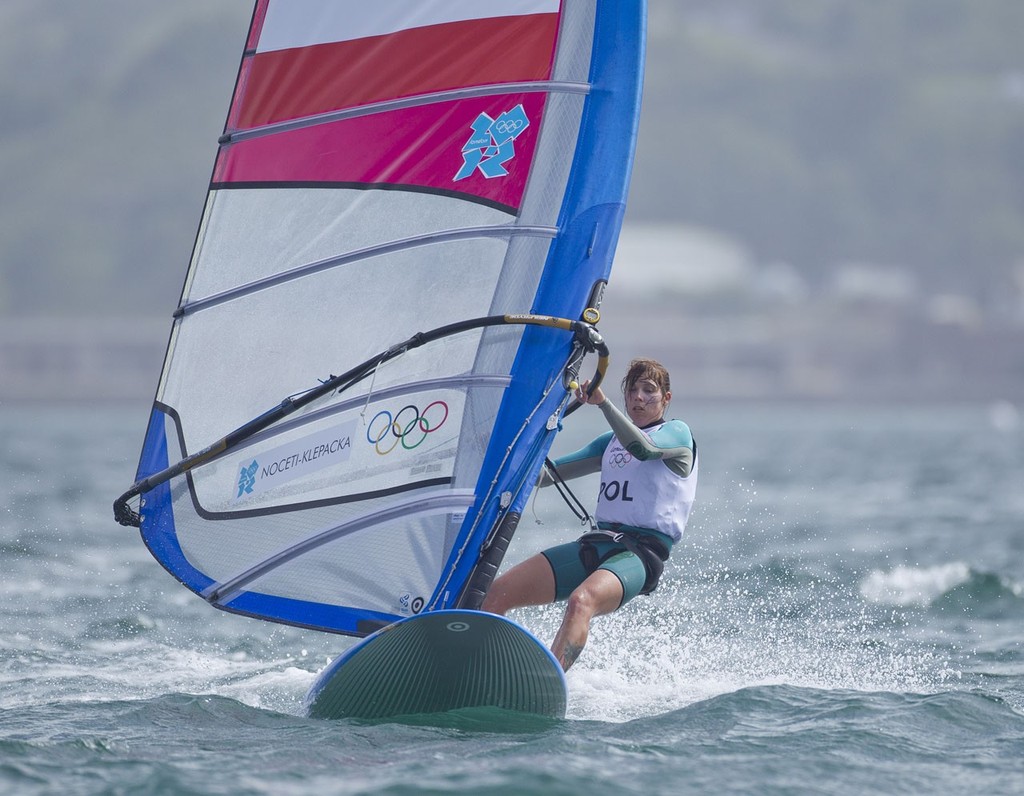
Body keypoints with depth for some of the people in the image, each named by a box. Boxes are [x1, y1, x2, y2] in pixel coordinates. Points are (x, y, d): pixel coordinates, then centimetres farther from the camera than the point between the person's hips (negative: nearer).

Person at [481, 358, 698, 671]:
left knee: (581, 601, -38)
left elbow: (644, 448, -19)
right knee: (497, 593, -7)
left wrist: (601, 402, -23)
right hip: (597, 543, 8)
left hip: (641, 553, -8)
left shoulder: (677, 433, 5)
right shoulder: (611, 442, 25)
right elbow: (546, 473, 23)